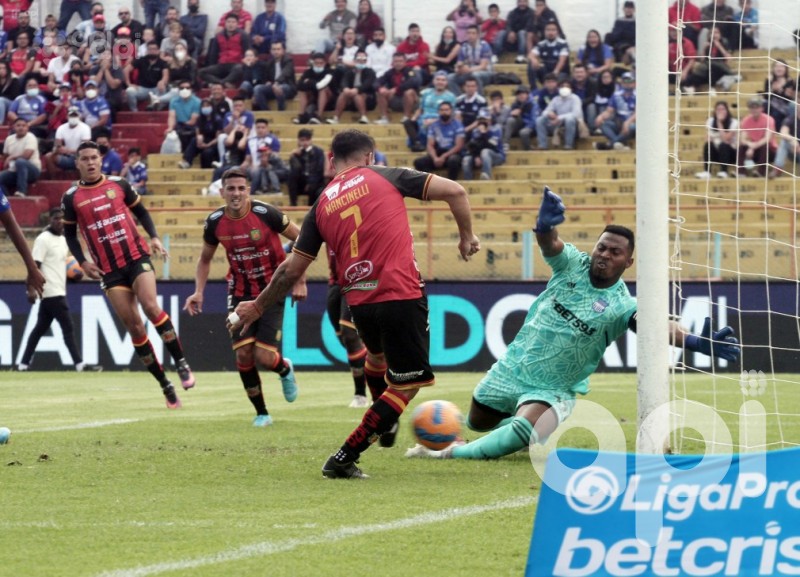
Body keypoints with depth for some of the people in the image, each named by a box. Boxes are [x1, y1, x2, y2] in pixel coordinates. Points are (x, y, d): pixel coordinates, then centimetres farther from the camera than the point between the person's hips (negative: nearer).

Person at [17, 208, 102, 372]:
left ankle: (24, 364, 15)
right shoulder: (44, 239, -10)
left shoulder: (63, 239, 15)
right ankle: (79, 364, -9)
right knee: (68, 327, -10)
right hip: (52, 292, -9)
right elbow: (35, 265, -15)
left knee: (40, 328, 11)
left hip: (59, 292, 9)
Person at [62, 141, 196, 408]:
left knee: (150, 307, -22)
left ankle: (181, 363, -11)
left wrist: (153, 237, -1)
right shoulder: (71, 198, 2)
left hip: (136, 258, -1)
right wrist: (82, 262, -2)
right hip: (109, 270, 1)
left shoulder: (118, 185, 3)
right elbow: (70, 234, 12)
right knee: (133, 325, -2)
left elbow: (140, 211, 14)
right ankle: (165, 386, 5)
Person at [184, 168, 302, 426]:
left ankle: (285, 369, 28)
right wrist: (199, 292, -2)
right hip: (240, 294, 3)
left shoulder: (265, 213, -20)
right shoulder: (215, 222, -7)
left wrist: (300, 281, -10)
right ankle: (261, 413, 11)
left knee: (264, 357, -11)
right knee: (243, 354, -8)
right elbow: (205, 259, 12)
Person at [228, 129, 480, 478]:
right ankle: (344, 459, -1)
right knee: (406, 385, 5)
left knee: (378, 357, 36)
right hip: (402, 296, -4)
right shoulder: (385, 177, 3)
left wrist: (256, 307, 26)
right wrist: (466, 236, 12)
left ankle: (386, 425, 48)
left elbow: (292, 269, 13)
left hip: (359, 302, 4)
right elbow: (454, 191, -3)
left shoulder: (322, 205, 10)